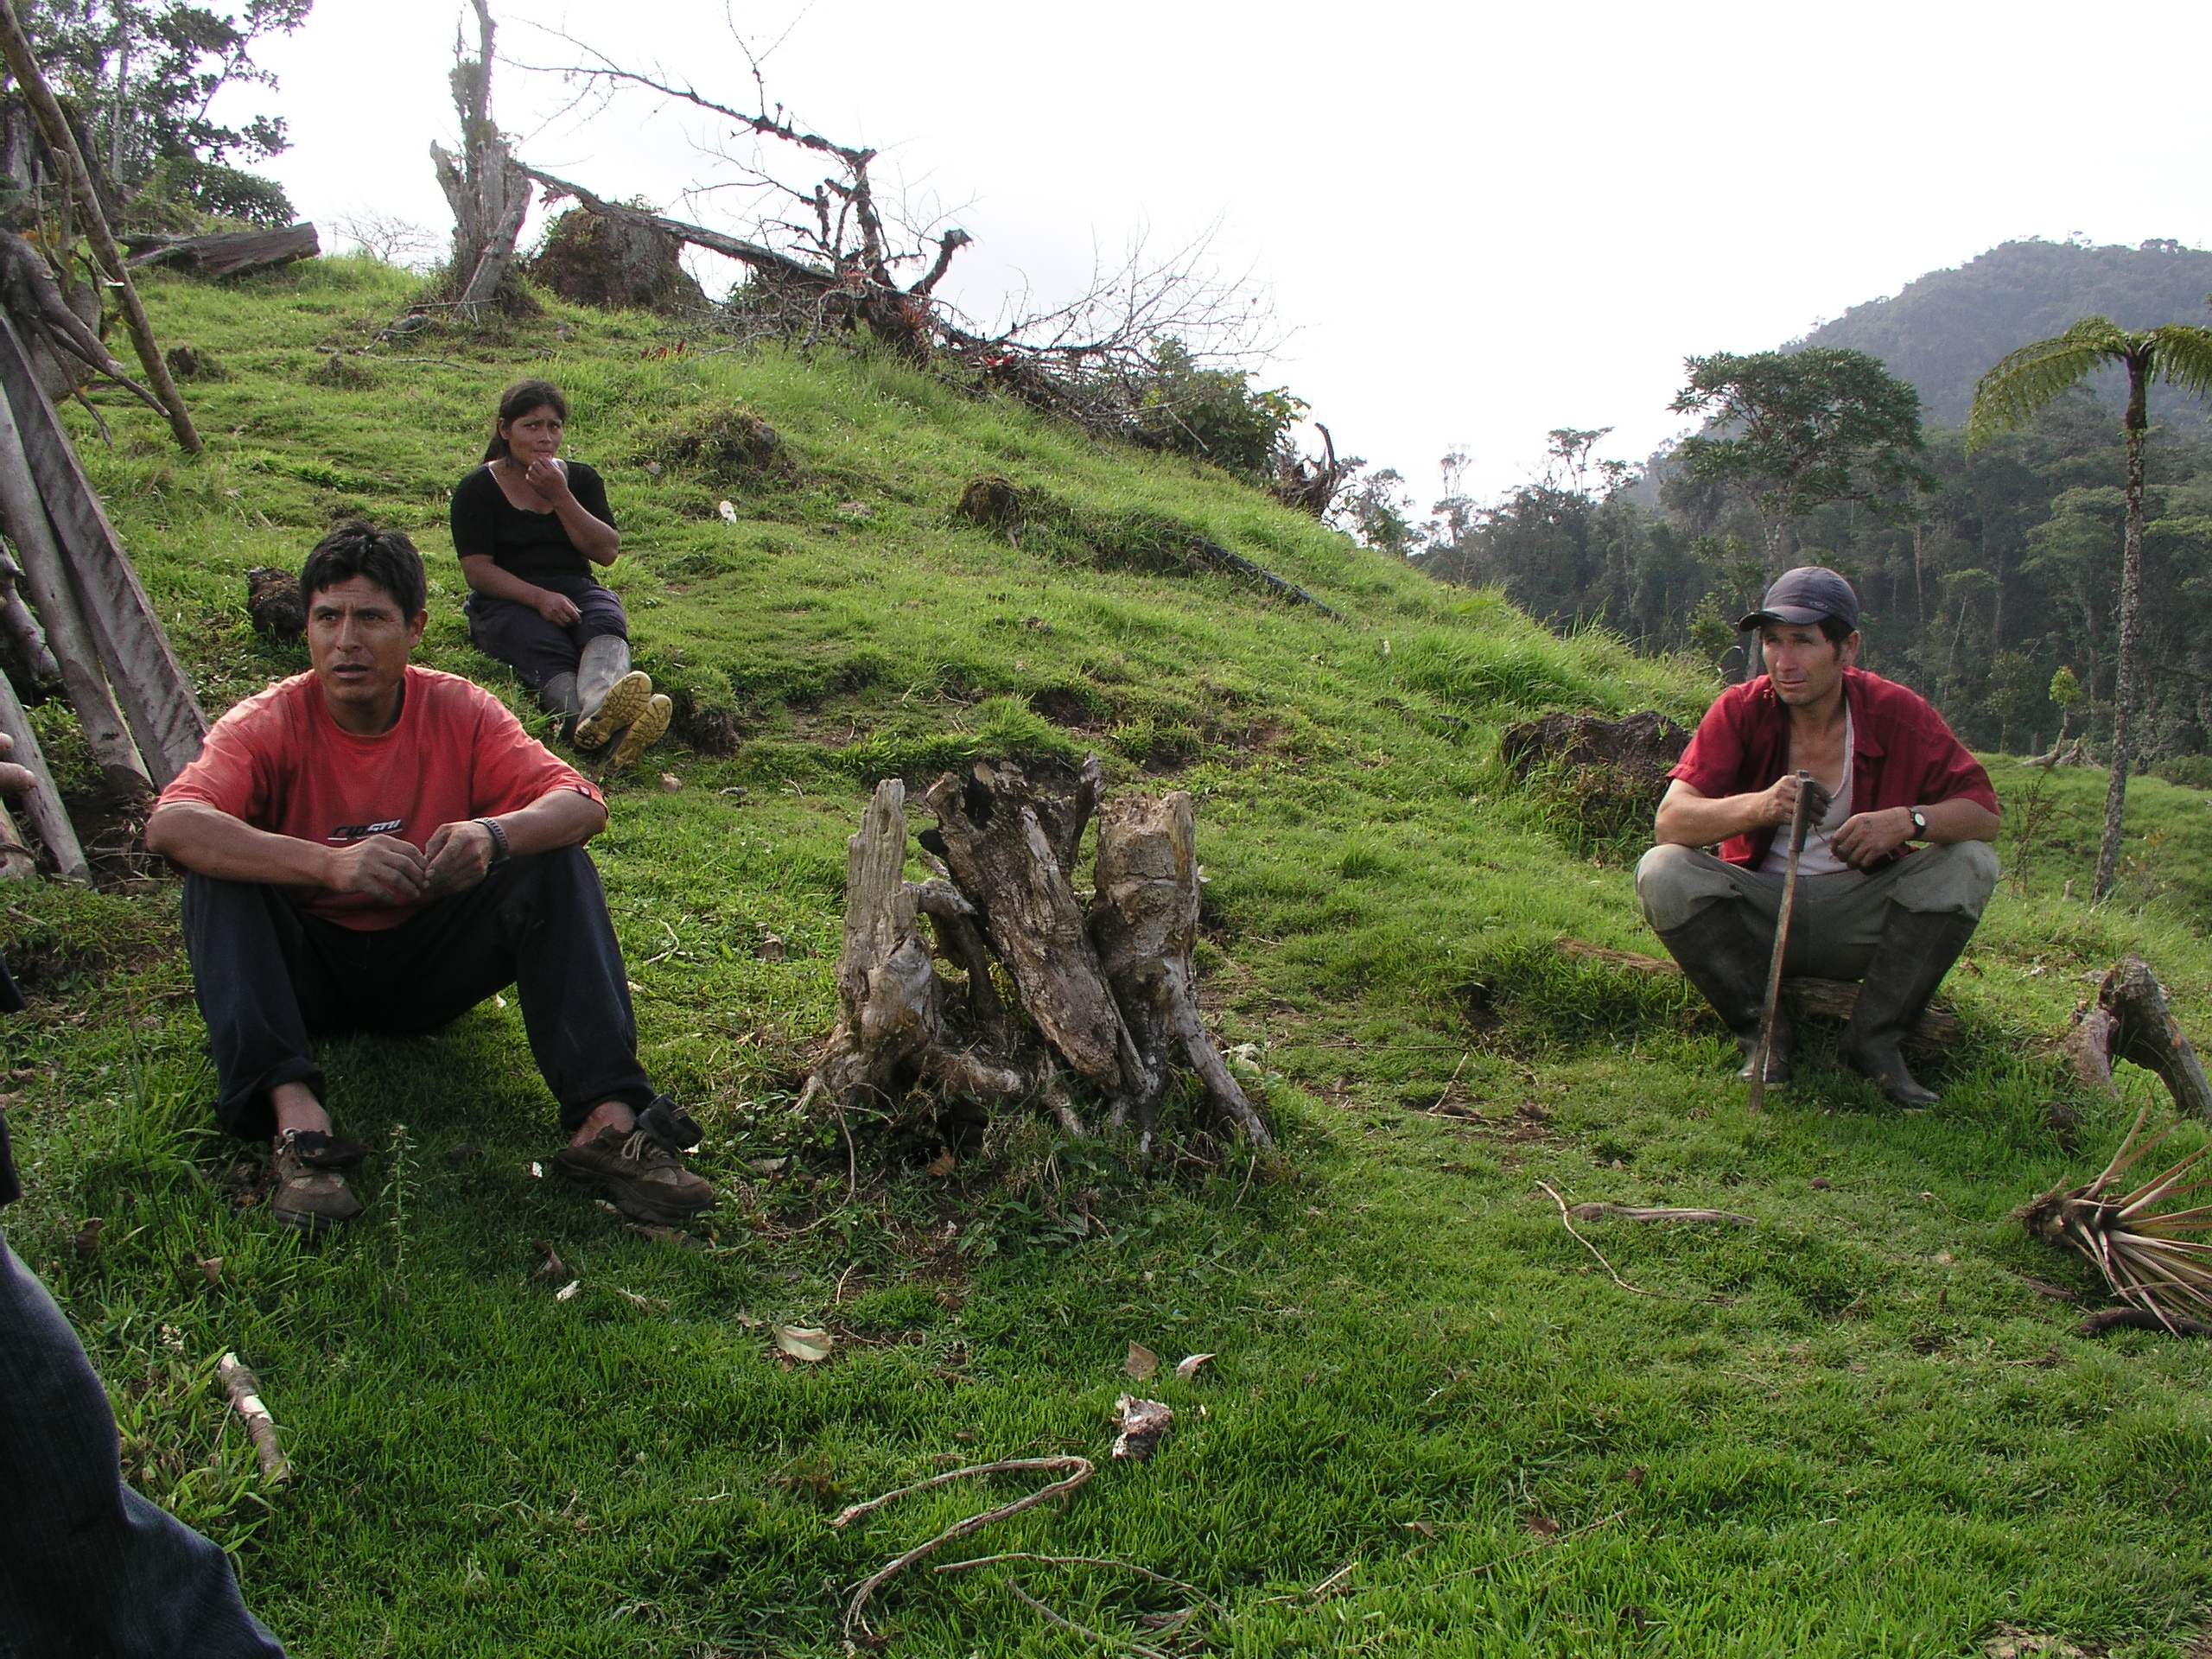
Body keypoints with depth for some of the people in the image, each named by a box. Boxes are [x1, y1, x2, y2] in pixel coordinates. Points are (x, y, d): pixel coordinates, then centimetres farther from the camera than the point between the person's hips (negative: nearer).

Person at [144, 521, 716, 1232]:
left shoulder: (459, 711, -9)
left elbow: (583, 805, -18)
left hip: (427, 967, 1)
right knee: (220, 871, -27)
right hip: (306, 971, -1)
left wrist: (494, 836, -42)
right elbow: (170, 825, -33)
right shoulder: (268, 724, -14)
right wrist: (329, 865, -48)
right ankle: (296, 1117, -42)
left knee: (553, 860, -20)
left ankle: (607, 1117, -33)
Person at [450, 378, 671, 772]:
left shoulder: (581, 479, 16)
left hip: (577, 591, 3)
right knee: (548, 651, -36)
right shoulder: (478, 489, 6)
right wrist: (539, 597, -21)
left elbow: (607, 552, 3)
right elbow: (477, 570, -5)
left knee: (607, 626, -33)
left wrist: (560, 496, -6)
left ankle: (599, 709, -70)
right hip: (509, 602, -3)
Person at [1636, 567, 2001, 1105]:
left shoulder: (1895, 712, -10)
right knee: (1662, 872, -26)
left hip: (1858, 919, 1)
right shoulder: (1742, 711, -11)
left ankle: (1875, 1037, -15)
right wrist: (1759, 806, -40)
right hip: (1759, 909, 0)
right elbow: (1669, 820, -21)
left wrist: (1909, 819, -32)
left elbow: (1984, 813, -11)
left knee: (1969, 864, -22)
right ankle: (1760, 1030, -12)